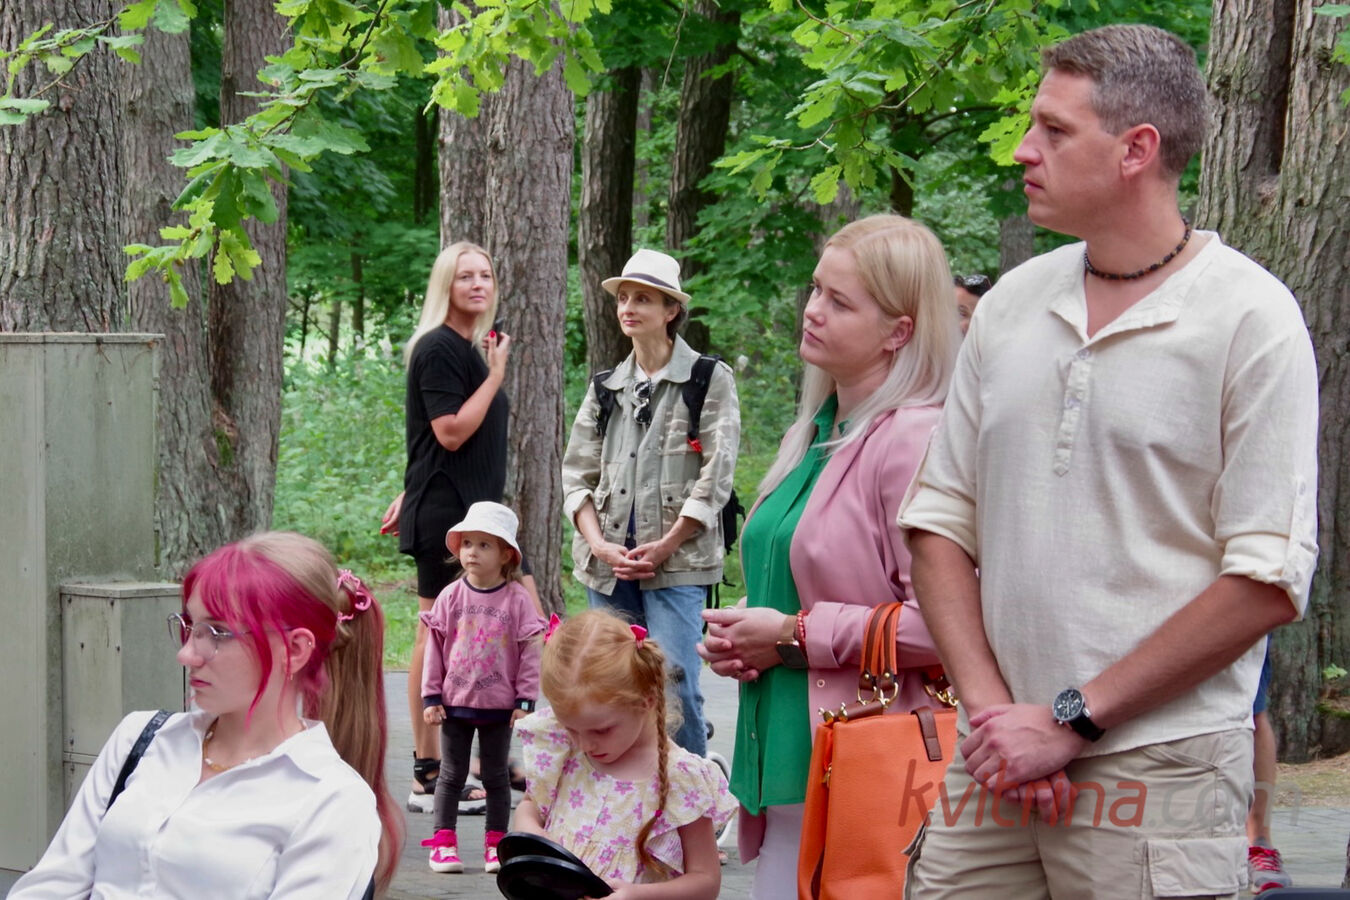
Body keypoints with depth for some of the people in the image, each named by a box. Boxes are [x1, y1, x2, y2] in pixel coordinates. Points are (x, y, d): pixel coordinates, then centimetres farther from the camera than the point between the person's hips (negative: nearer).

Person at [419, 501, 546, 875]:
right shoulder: (451, 596, -2)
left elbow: (530, 651, -3)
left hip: (499, 705, -1)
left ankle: (496, 844, 16)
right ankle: (444, 841, 13)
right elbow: (435, 648, 2)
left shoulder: (517, 599, -6)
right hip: (455, 702, 1)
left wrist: (525, 699, -6)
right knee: (451, 774, 8)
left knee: (496, 775, 9)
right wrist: (431, 697, -1)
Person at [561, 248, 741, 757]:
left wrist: (663, 548, -10)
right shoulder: (605, 389, 16)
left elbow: (715, 477, -5)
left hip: (678, 563, -5)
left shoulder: (710, 380, 2)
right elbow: (577, 473, 12)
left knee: (674, 686, -13)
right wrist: (599, 544, -4)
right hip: (607, 564, 5)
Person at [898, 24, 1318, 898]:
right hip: (998, 763, 5)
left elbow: (1268, 581, -11)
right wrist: (989, 705, -4)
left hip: (1159, 774, -4)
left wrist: (1070, 720, -11)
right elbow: (939, 519, 11)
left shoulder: (1251, 317, -6)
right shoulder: (1010, 303, 10)